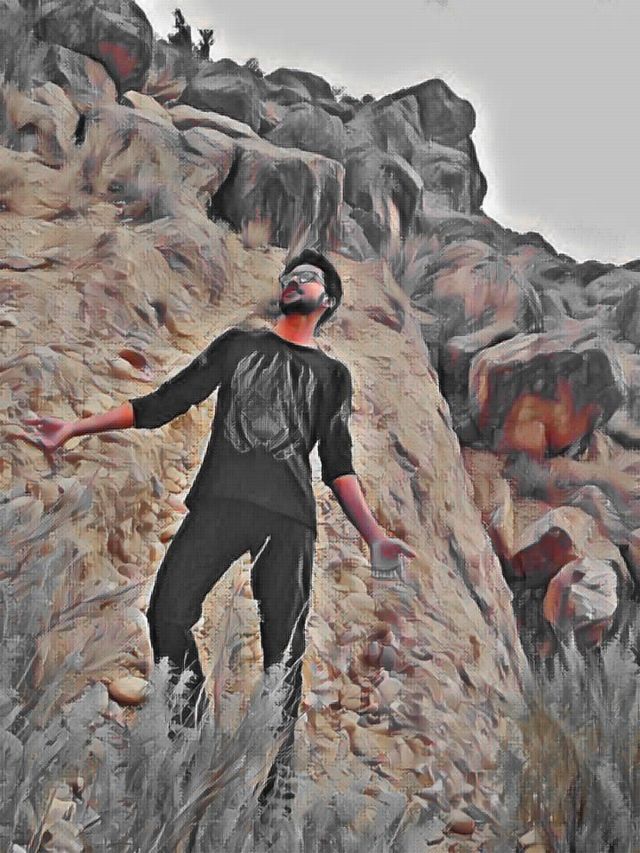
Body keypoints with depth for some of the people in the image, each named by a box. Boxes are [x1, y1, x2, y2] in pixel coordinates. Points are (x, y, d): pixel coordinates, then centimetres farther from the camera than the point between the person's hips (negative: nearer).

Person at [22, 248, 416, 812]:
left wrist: (374, 537, -2)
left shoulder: (333, 375, 22)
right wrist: (76, 428, 13)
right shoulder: (239, 344, 23)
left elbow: (338, 465, 14)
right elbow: (163, 404, 20)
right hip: (220, 502, 1)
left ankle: (275, 783, 2)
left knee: (284, 649, -6)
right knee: (168, 615, -17)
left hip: (289, 518, 0)